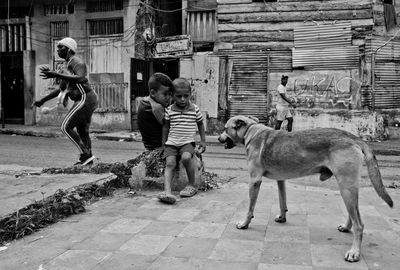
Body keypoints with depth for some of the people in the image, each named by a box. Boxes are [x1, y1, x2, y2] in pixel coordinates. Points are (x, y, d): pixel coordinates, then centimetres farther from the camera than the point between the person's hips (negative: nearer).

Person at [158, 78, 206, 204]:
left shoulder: (195, 109, 3)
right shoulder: (169, 110, 3)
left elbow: (200, 125, 16)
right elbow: (165, 127, 13)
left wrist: (203, 141, 14)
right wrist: (163, 144, 14)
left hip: (187, 142, -1)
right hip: (171, 142, 1)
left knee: (186, 157, -30)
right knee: (170, 163, -19)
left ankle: (192, 185, -12)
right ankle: (167, 191, -29)